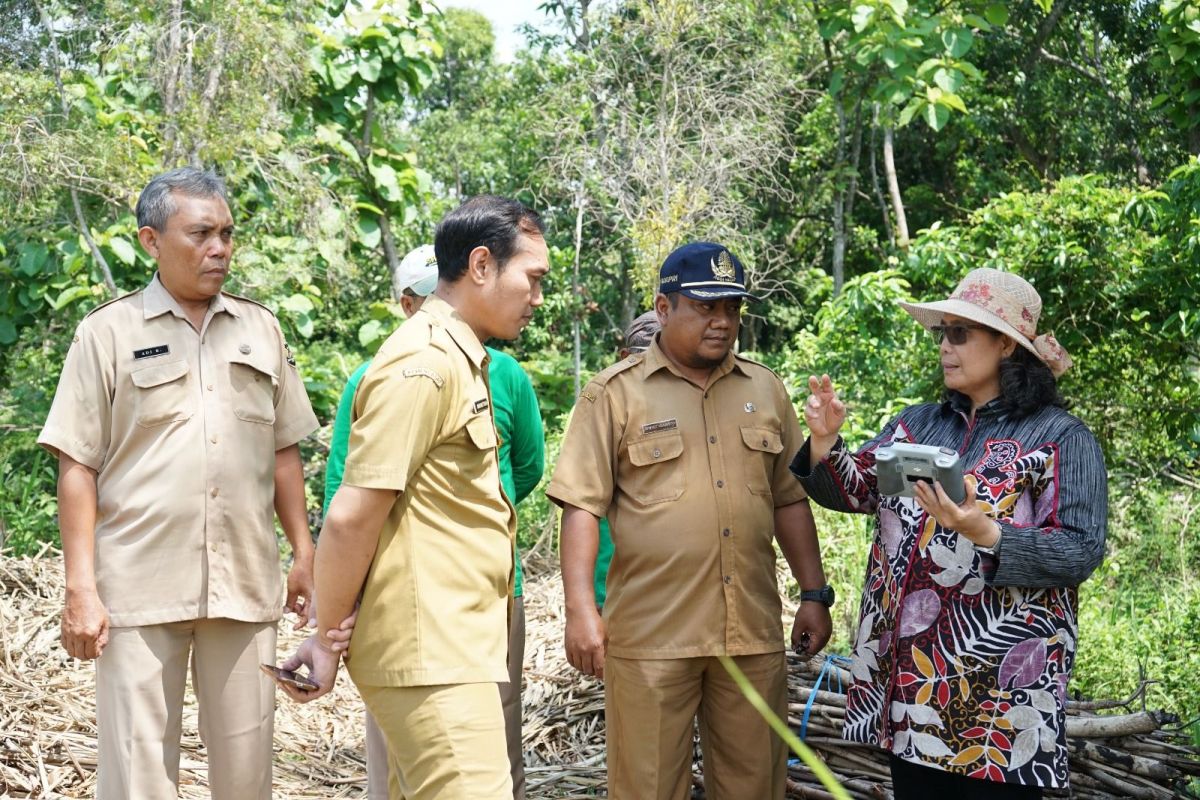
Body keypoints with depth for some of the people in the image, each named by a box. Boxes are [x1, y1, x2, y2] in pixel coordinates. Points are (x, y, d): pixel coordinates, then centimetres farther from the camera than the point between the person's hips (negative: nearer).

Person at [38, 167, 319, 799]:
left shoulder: (261, 330, 12)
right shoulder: (108, 333, 2)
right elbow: (77, 468, -1)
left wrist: (304, 554, 12)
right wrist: (81, 589, -7)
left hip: (245, 583, 3)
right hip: (139, 586, -3)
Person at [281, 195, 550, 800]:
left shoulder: (459, 360, 18)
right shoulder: (425, 363, -14)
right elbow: (350, 518, -17)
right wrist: (325, 638, -8)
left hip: (450, 651, 10)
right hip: (430, 657, -10)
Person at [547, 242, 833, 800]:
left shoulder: (765, 390, 12)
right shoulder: (614, 393, -1)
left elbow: (789, 499, 16)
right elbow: (582, 507, -4)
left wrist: (814, 595, 12)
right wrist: (580, 608, -12)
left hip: (753, 629, 4)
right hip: (650, 633, -4)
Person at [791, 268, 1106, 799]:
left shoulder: (1061, 438, -5)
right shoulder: (915, 424, 12)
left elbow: (1081, 553, -13)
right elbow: (851, 492, 7)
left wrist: (982, 532, -26)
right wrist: (824, 441, -13)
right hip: (905, 675, 5)